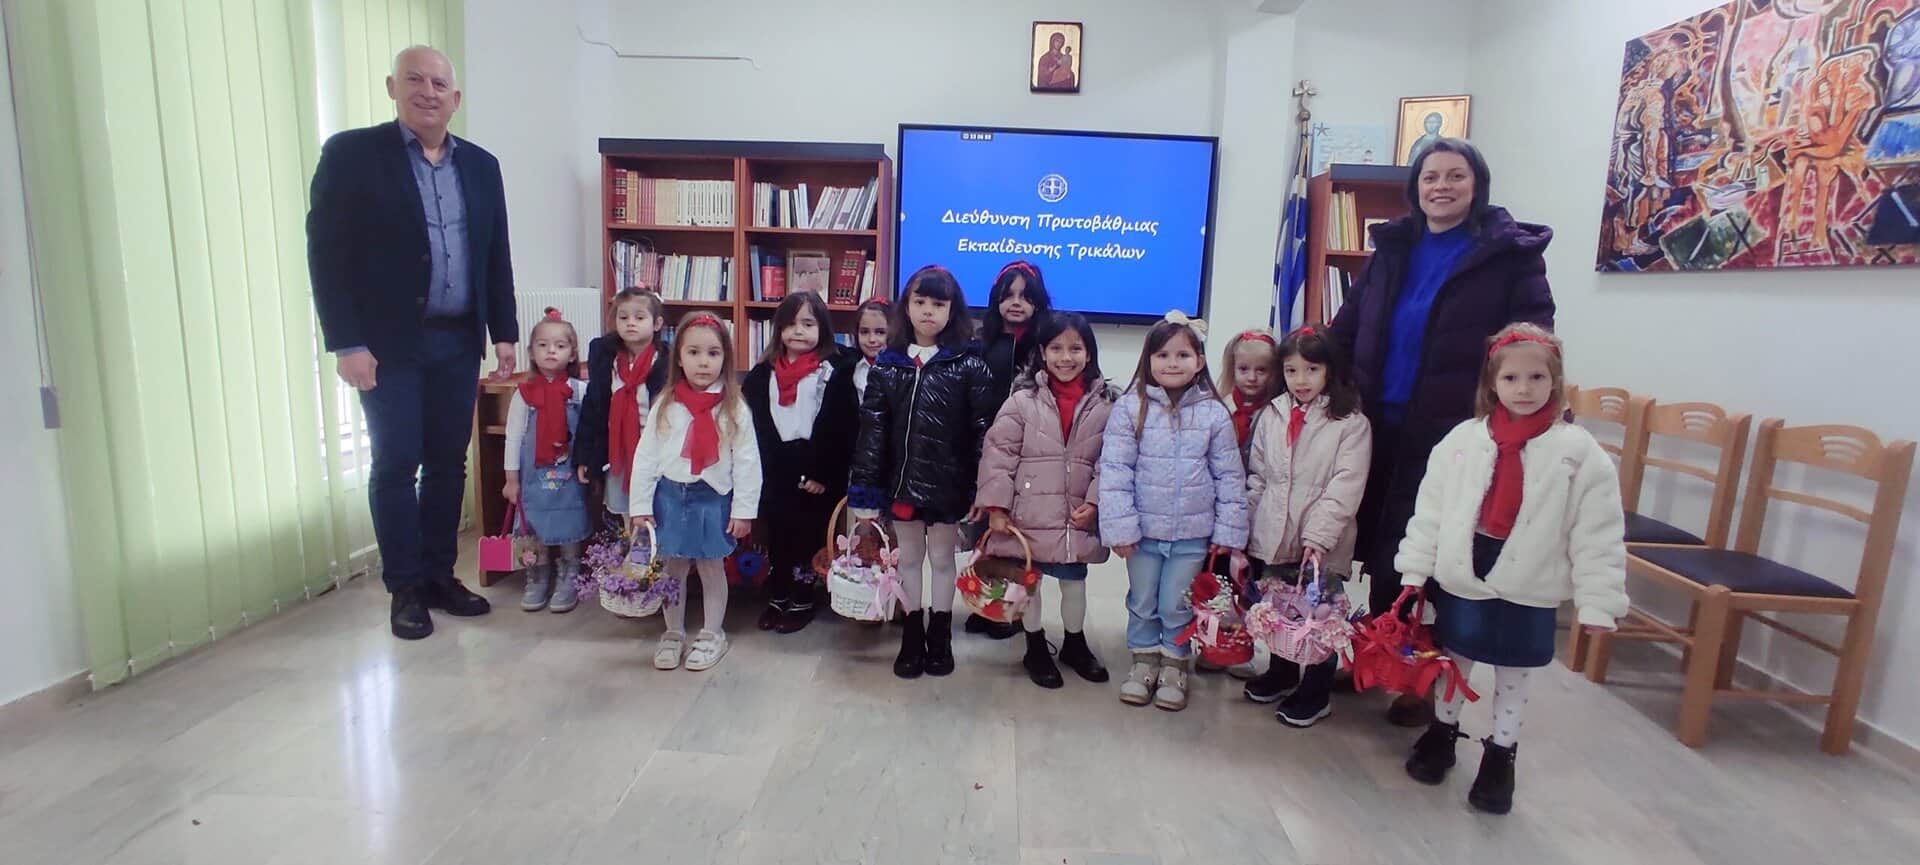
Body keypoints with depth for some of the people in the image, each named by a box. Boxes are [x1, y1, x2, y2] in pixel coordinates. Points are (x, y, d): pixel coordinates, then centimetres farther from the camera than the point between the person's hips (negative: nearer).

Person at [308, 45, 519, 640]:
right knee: (395, 465, 2)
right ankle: (406, 589, 15)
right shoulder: (351, 153, -3)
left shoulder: (480, 164, 10)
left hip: (459, 342, 4)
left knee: (448, 462, 9)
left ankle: (440, 576, 22)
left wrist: (504, 334, 6)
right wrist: (346, 344, -13)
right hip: (389, 343, -4)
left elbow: (496, 256, 11)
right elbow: (326, 252, -7)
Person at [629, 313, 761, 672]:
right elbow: (646, 456, 0)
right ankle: (673, 633, 31)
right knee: (672, 569, 13)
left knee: (712, 568, 11)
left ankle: (713, 635, 28)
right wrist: (640, 505, -2)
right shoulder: (666, 404, -2)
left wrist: (744, 509, -8)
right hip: (670, 496, 2)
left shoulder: (735, 408, -8)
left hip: (714, 499, -2)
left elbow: (747, 461, -7)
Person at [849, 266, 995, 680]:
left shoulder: (969, 365, -8)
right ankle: (912, 637, 31)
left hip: (948, 482, -2)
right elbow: (871, 428, -2)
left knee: (942, 558, 14)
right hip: (901, 481, 3)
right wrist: (864, 487, -6)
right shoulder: (888, 364, -1)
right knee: (909, 558, 16)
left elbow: (984, 430, -10)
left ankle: (940, 638, 31)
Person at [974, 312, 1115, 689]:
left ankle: (1075, 644, 39)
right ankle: (1036, 649, 33)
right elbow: (998, 454, -7)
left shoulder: (1106, 403, -2)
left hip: (1079, 517, 1)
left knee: (1074, 580, 16)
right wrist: (996, 506, -10)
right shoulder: (1023, 400, -7)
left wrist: (1095, 502, -10)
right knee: (1028, 580, 13)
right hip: (1030, 513, -1)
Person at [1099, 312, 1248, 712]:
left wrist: (1229, 530, -1)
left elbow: (1230, 476, 0)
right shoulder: (1130, 408, -8)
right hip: (1144, 530, 0)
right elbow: (1114, 470, -10)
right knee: (1142, 602, 15)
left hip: (1192, 534, 0)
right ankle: (1144, 661, 35)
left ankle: (1174, 665, 32)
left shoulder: (1214, 413, -4)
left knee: (1177, 606, 10)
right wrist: (1120, 526, -13)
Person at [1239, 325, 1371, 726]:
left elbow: (1345, 488, -14)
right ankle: (1282, 674, 40)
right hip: (1273, 539, 4)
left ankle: (1317, 692, 25)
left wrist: (1318, 536, -20)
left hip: (1323, 546, -4)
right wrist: (1247, 525, 4)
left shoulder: (1351, 423, -8)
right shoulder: (1271, 415, 6)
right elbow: (1256, 476, 9)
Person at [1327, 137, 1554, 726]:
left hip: (1450, 430, -4)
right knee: (1372, 544, 11)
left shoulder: (1511, 252, -2)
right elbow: (1348, 327, 14)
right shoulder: (1394, 247, 11)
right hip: (1378, 424, 5)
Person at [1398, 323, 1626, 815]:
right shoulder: (1463, 439, -6)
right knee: (1452, 664, 18)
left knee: (1514, 679, 16)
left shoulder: (1579, 452, -10)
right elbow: (1431, 510, -3)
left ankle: (1500, 757, 35)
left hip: (1529, 593, -1)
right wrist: (1415, 569, -4)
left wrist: (1596, 603, -10)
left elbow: (1597, 535, -8)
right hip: (1461, 581, 1)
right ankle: (1442, 732, 41)